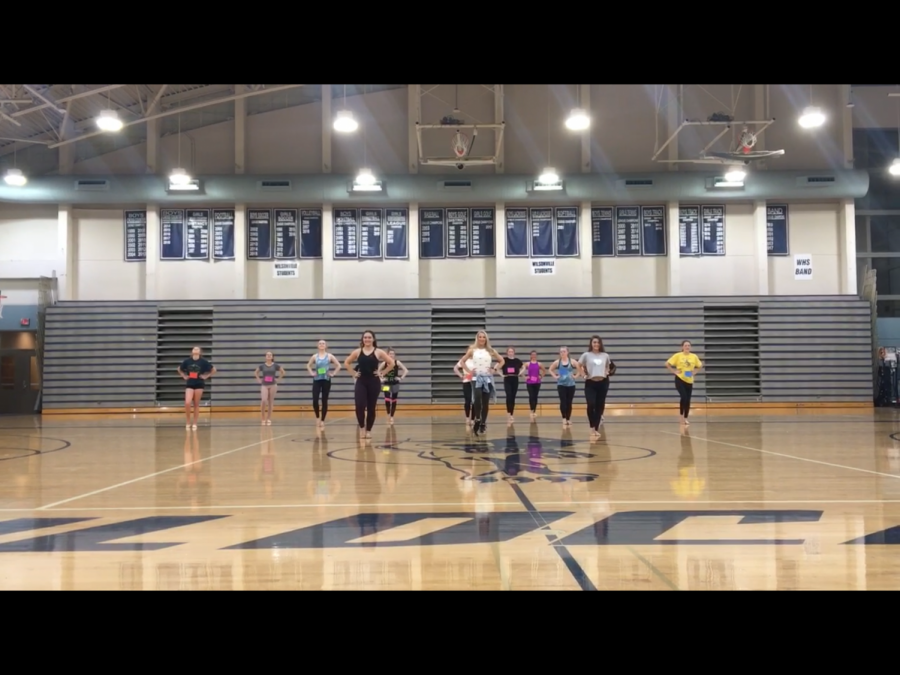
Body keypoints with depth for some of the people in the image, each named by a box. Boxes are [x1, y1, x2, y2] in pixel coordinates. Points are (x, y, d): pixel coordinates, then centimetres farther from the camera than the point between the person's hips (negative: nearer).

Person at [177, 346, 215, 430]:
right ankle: (188, 423, 5)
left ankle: (194, 424, 14)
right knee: (187, 403, -13)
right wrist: (184, 376, 7)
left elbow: (213, 369, 2)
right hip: (189, 384, 1)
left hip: (199, 384, -1)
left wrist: (206, 376, -3)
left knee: (196, 405, 4)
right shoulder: (187, 361, 1)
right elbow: (179, 369, 18)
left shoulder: (203, 361, -5)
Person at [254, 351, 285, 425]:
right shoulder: (262, 366, 0)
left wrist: (278, 379, 3)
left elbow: (283, 372, 11)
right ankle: (263, 419, -2)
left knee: (271, 402, 5)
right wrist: (259, 379, 5)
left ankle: (269, 419, 13)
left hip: (273, 385, 1)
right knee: (264, 401, -16)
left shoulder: (275, 366, -1)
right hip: (264, 385, -1)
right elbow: (255, 373, 16)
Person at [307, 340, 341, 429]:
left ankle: (322, 420, 11)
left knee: (324, 401, 2)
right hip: (317, 380, 1)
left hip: (326, 380, -1)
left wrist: (333, 373, -5)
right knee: (315, 400, -11)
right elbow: (308, 365, 17)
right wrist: (311, 373, 3)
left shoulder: (329, 356, 0)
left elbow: (338, 365, 3)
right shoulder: (314, 356, 4)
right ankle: (317, 417, 12)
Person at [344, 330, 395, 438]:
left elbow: (391, 363, 0)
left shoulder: (378, 352, -1)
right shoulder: (357, 352, 3)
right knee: (359, 406, -15)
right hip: (361, 382, 0)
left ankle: (368, 430, 19)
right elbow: (346, 363, 14)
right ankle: (362, 427, 7)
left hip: (374, 382, 0)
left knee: (371, 407, 5)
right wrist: (354, 373, 5)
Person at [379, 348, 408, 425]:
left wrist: (401, 378, -14)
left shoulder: (397, 362, -7)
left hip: (395, 384, 1)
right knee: (387, 399, -17)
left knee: (394, 400, 7)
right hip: (386, 384, -1)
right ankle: (388, 414, 6)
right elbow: (378, 372, 4)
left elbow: (406, 371, -7)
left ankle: (392, 416, 22)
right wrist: (381, 378, -7)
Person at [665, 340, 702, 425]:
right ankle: (682, 416, 3)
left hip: (689, 381, 3)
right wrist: (674, 371, -9)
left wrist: (694, 372, 3)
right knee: (684, 397, -17)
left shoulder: (694, 356, 2)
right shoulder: (677, 355, -7)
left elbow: (700, 366, 16)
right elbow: (667, 364, -5)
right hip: (680, 379, -3)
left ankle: (685, 418, 18)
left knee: (688, 400, 5)